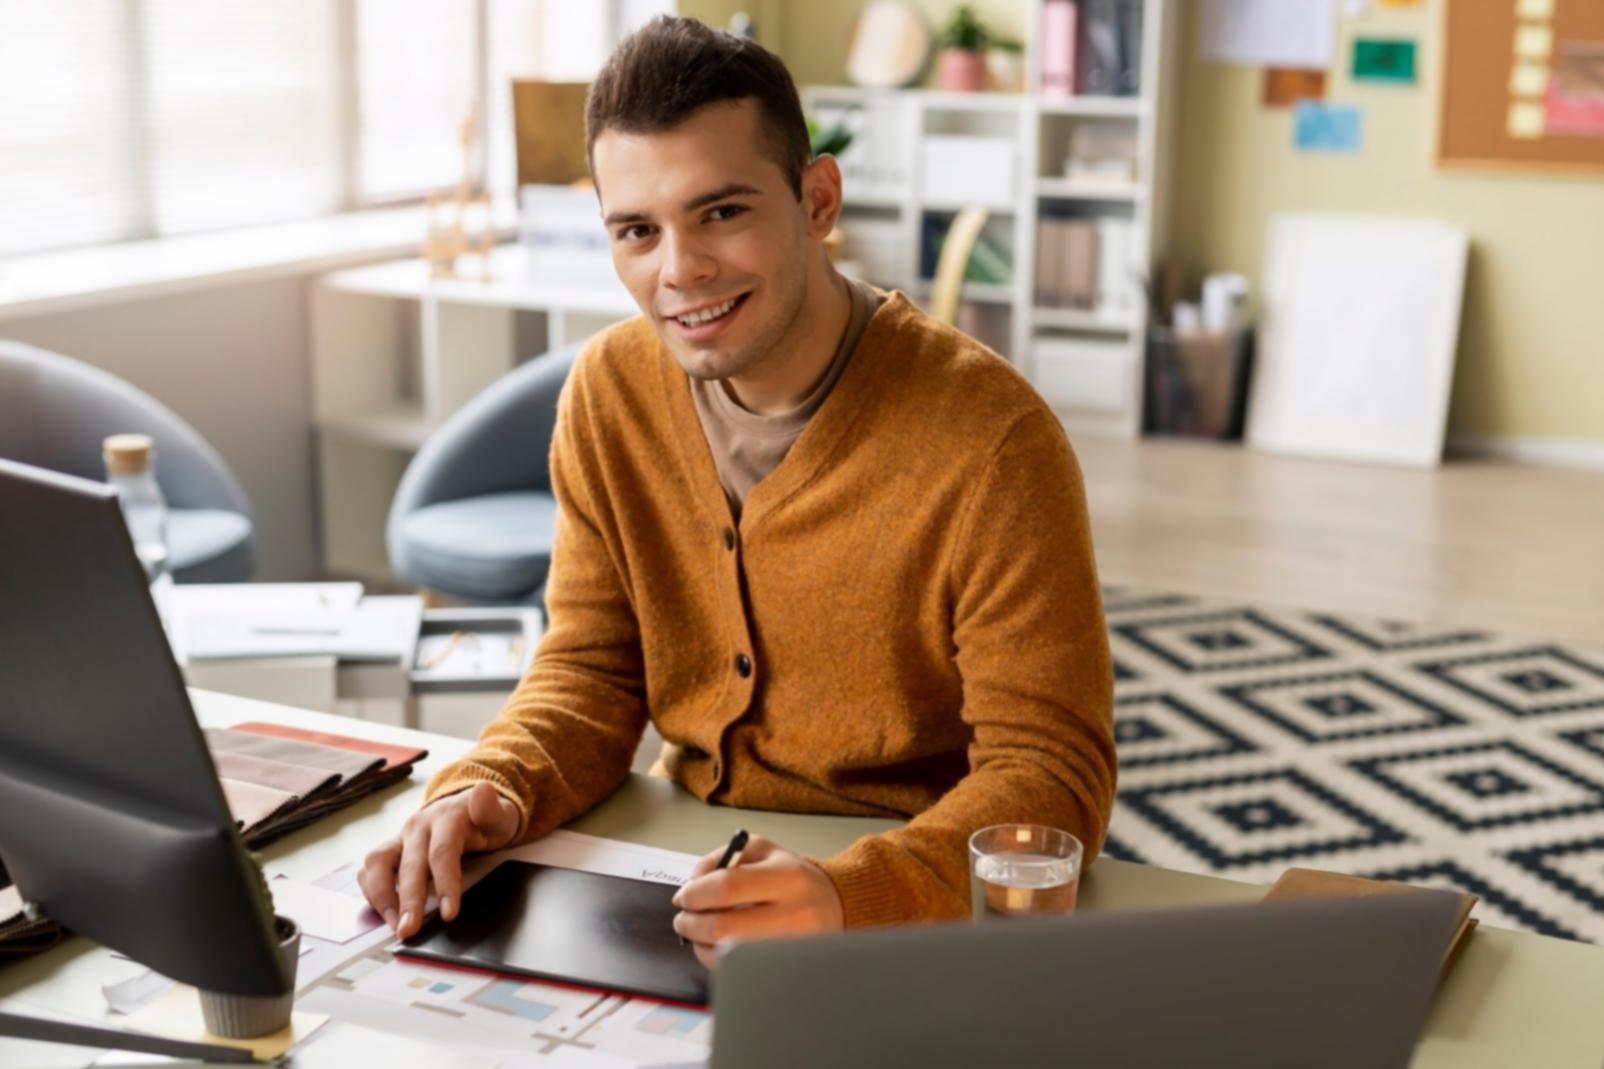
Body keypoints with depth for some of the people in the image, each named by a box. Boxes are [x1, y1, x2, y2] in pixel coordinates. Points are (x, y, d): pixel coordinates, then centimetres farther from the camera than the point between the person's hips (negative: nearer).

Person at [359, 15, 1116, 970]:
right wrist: (492, 790, -18)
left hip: (930, 918, -3)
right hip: (686, 875, 4)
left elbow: (1051, 773, -19)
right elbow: (593, 673, 4)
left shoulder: (989, 441, -20)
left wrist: (852, 898, -36)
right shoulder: (608, 395, -2)